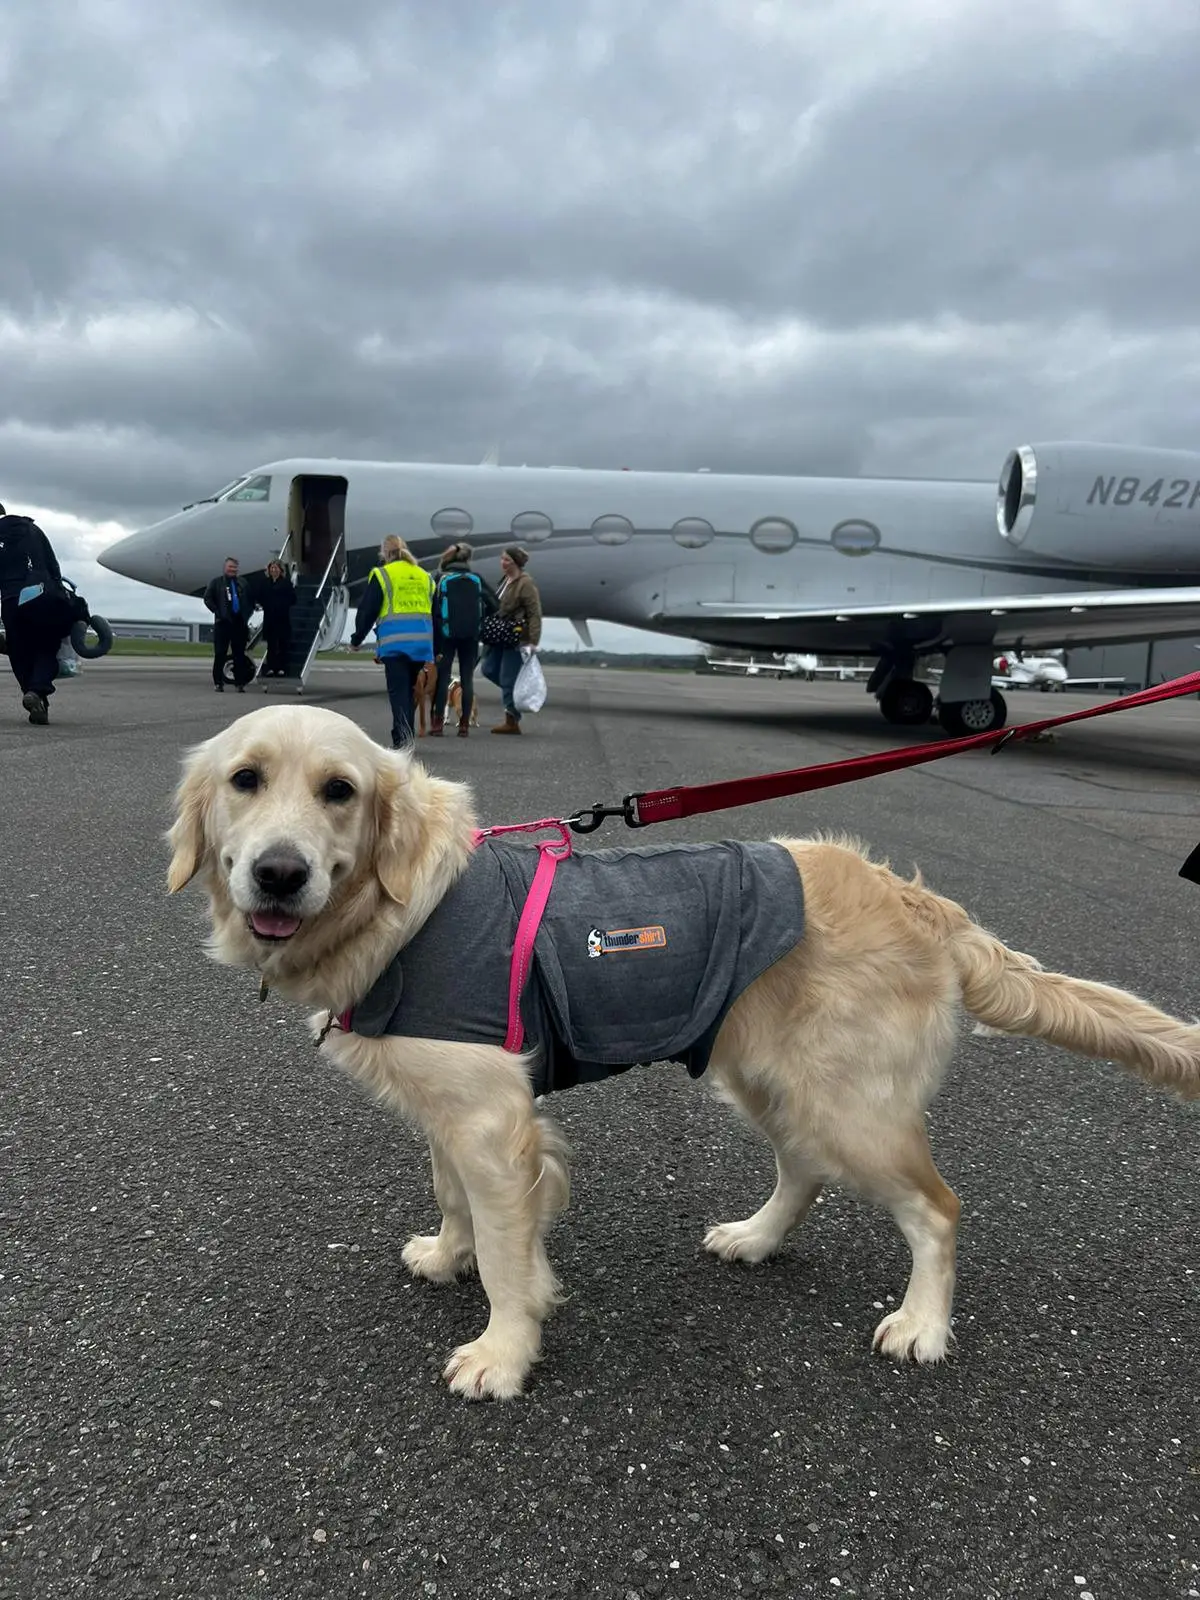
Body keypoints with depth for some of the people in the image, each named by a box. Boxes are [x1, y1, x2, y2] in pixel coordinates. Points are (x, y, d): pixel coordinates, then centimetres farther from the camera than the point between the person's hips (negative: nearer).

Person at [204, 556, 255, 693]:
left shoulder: (243, 583, 15)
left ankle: (240, 683, 8)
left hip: (240, 623, 3)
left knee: (239, 655, 4)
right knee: (220, 654, -2)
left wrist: (247, 614, 5)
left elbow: (251, 600, 18)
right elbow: (207, 598, 1)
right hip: (223, 622, -3)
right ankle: (219, 683, 2)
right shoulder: (216, 582, 6)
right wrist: (218, 612, -9)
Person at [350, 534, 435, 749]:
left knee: (398, 691, -4)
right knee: (409, 689, 15)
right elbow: (434, 613, 20)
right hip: (422, 642, 5)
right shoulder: (425, 576, 17)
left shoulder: (381, 575, 0)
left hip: (394, 642, -5)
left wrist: (356, 640, 13)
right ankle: (407, 736, 19)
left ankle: (403, 737, -16)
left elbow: (366, 611, 1)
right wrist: (434, 649, 25)